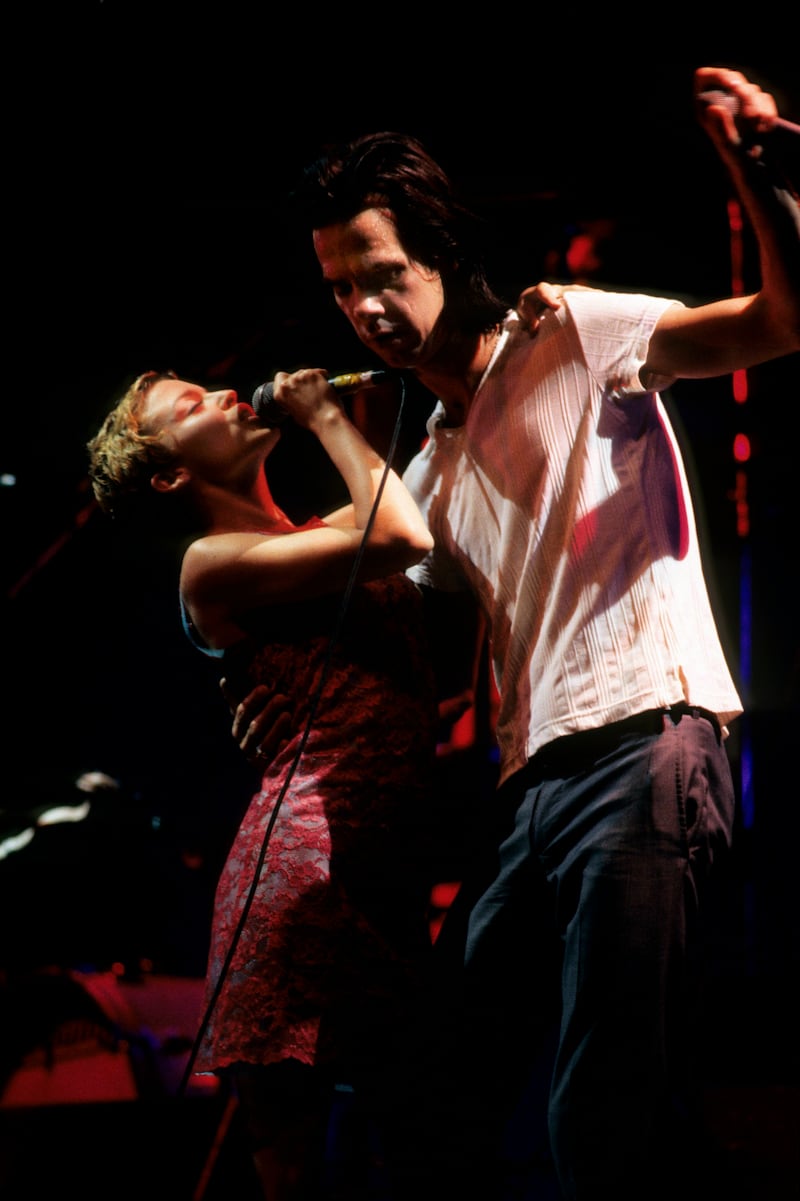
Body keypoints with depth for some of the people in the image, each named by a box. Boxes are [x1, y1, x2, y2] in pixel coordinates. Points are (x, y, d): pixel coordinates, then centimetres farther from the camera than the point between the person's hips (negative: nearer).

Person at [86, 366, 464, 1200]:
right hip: (308, 858, -7)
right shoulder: (211, 562, -2)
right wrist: (323, 417, 1)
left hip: (394, 864, 7)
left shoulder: (329, 530, 21)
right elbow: (402, 539, -11)